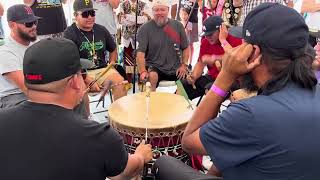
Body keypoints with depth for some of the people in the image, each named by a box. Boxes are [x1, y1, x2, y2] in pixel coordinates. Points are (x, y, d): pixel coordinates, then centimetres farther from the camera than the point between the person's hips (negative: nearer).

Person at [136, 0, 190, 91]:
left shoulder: (178, 25, 4)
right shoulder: (145, 28, -5)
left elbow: (185, 47, 11)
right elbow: (140, 52, -12)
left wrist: (184, 65, 0)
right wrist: (143, 71, -24)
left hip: (176, 69, 4)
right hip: (154, 67, -3)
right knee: (152, 76, -33)